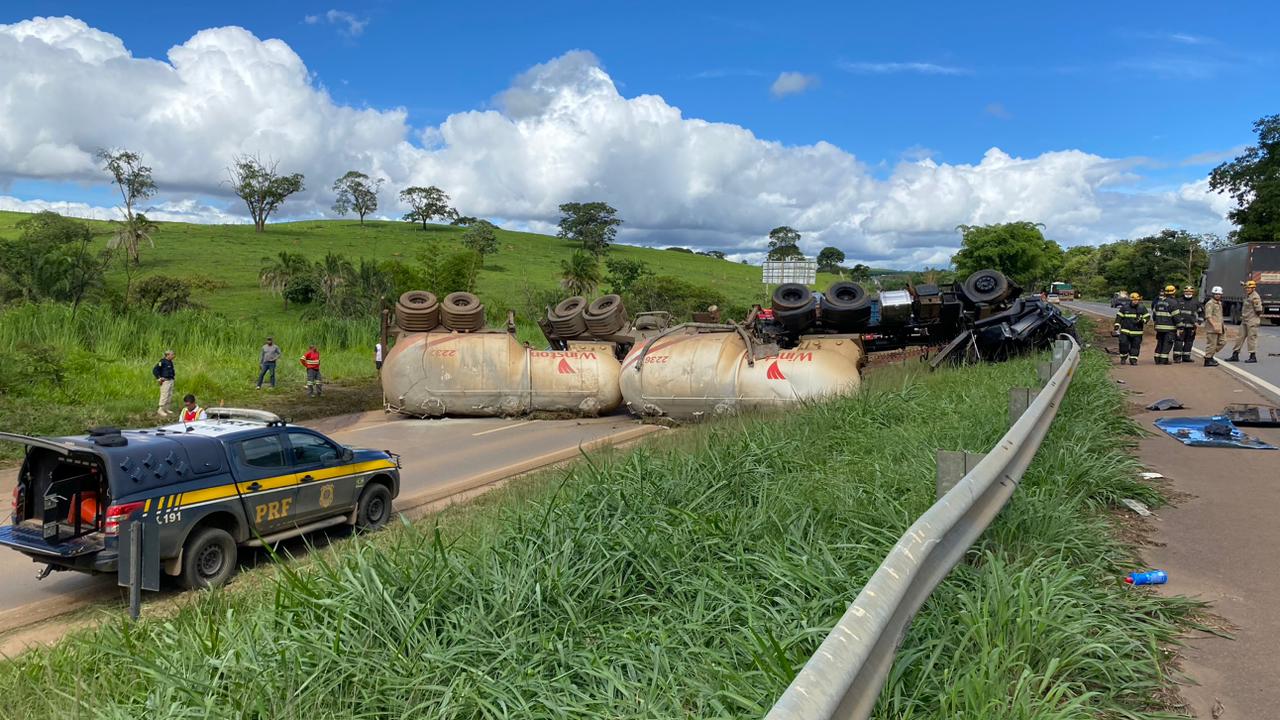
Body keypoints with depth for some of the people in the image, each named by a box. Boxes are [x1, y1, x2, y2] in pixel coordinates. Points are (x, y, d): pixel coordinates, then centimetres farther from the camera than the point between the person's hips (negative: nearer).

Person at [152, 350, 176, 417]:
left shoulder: (170, 362, 12)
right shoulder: (162, 362, -15)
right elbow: (155, 370, -17)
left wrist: (173, 374, 14)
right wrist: (159, 378, -17)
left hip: (171, 380, 9)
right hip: (165, 381, -9)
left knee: (170, 395, 12)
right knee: (164, 395, -9)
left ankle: (166, 409, 21)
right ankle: (160, 410, -4)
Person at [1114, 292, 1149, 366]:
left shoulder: (1142, 308, 3)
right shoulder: (1124, 308, 2)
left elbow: (1147, 317, 6)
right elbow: (1119, 316, 5)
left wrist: (1142, 321, -14)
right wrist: (1117, 325, -4)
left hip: (1137, 332, 1)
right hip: (1125, 331, -1)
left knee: (1135, 346, 4)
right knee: (1123, 344, -5)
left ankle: (1133, 359, 12)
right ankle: (1123, 358, 13)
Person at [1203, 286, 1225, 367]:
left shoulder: (1219, 303, 19)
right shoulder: (1210, 303, -11)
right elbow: (1208, 316, -20)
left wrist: (1222, 326, 23)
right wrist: (1214, 326, -27)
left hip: (1218, 328, 10)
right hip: (1211, 328, -10)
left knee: (1222, 342, 11)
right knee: (1211, 344, -6)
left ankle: (1209, 355, 18)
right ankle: (1208, 360, 1)